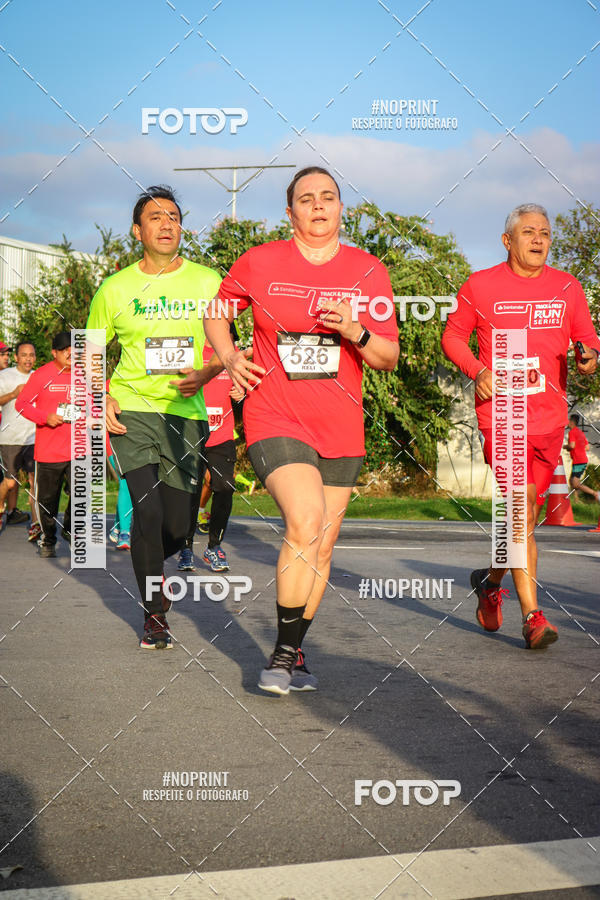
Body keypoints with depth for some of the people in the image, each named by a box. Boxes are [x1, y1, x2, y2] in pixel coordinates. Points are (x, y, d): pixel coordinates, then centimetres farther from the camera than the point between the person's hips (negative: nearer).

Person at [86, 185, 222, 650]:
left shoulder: (208, 282, 3)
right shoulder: (116, 289, 3)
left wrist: (204, 375, -12)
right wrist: (102, 400, -2)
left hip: (186, 414, 1)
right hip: (132, 410, -1)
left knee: (178, 527, 3)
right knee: (148, 510, -14)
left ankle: (150, 571, 38)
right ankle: (155, 614, 2)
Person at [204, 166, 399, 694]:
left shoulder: (369, 272, 4)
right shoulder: (259, 263, 1)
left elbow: (389, 358, 5)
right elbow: (216, 311, 18)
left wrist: (356, 332, -15)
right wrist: (230, 358, 0)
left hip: (341, 428, 3)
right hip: (274, 418, -3)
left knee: (321, 546, 7)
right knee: (305, 525, -22)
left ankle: (295, 655, 24)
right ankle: (284, 654, -10)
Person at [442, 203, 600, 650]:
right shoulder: (480, 286, 1)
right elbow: (453, 336, 10)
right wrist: (478, 371, -7)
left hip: (549, 417, 4)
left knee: (527, 513, 11)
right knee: (521, 507, -16)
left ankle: (493, 579, 38)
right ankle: (532, 615, -13)